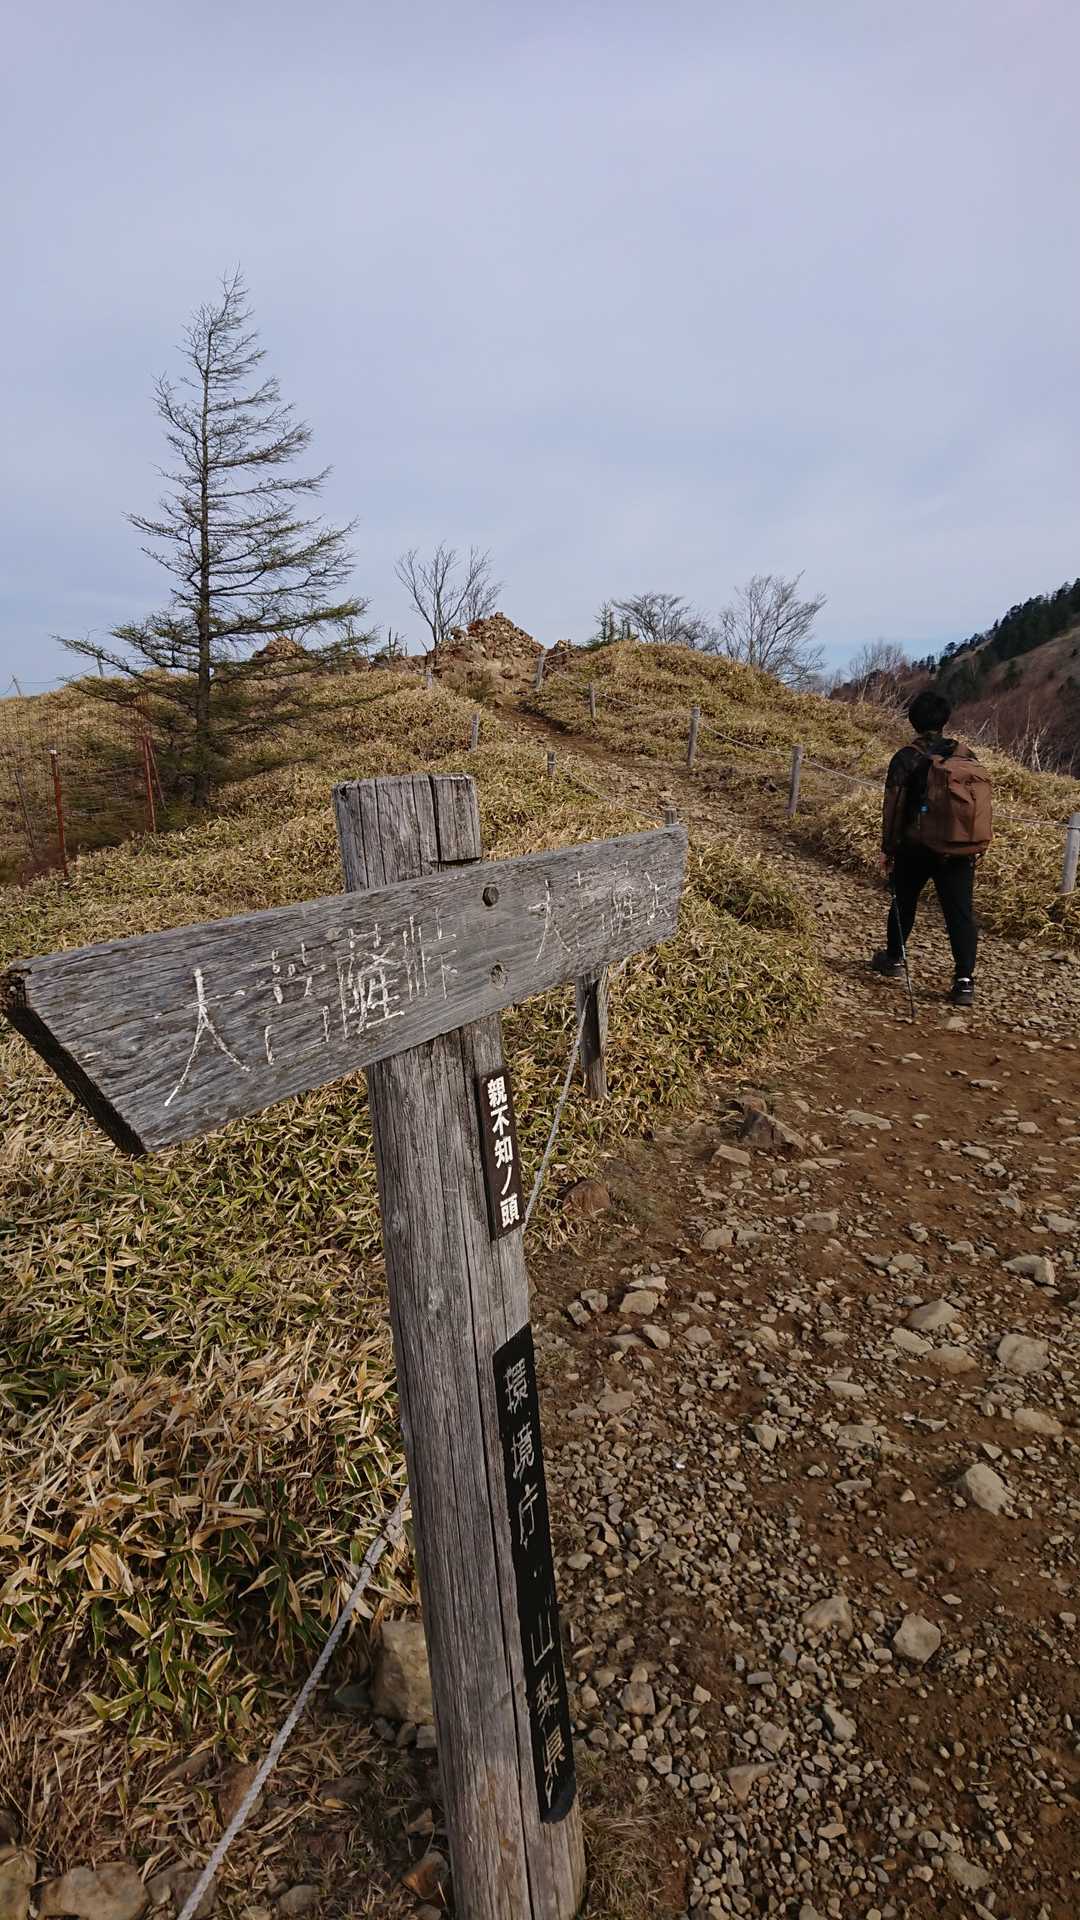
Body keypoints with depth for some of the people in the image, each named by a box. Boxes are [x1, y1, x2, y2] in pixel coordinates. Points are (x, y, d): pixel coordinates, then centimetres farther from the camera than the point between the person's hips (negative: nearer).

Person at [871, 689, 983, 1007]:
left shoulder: (906, 758, -7)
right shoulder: (966, 755, 5)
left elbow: (893, 807, -10)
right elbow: (983, 799, 9)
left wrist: (886, 849, -4)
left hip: (915, 847, -2)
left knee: (904, 903, 17)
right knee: (961, 912, 1)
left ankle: (894, 959, 32)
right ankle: (965, 981, -5)